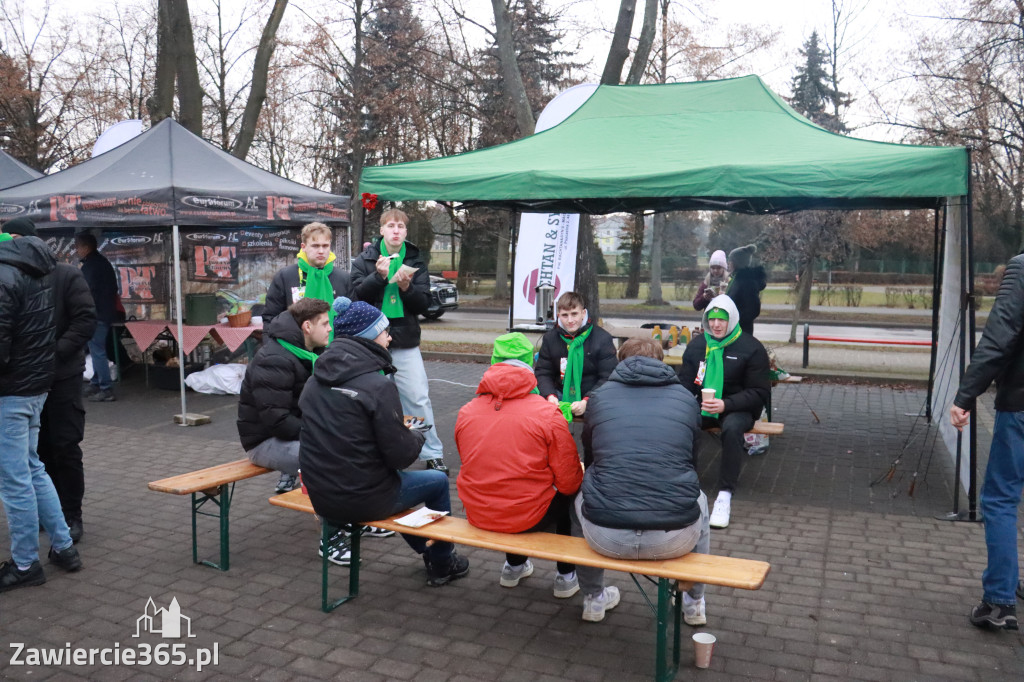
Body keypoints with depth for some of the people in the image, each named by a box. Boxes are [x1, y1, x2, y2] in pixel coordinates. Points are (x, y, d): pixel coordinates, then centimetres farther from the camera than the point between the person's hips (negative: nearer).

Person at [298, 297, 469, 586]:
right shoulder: (378, 385, -20)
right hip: (362, 502, -7)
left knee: (393, 477, 33)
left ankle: (425, 548, 44)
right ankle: (442, 565, 33)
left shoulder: (315, 381, 3)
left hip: (321, 498, 7)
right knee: (438, 481, 16)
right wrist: (416, 436, 5)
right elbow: (401, 455, -18)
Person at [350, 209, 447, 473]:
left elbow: (424, 304, 1)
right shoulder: (365, 260, 4)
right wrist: (379, 276, -20)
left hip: (405, 344, 0)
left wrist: (406, 287, -17)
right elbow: (357, 295, -7)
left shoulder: (416, 262, 7)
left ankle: (432, 454, 8)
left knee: (419, 399, -3)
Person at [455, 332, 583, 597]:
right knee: (569, 495, 25)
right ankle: (566, 576, 33)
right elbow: (568, 481, -11)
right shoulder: (547, 414, -15)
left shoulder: (466, 413, -3)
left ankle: (514, 567, 47)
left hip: (477, 515, 4)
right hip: (528, 517, -4)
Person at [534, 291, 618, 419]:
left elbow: (607, 378, -8)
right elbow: (543, 372, 6)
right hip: (561, 395, 3)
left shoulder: (603, 339, -4)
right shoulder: (550, 338, 6)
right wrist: (550, 395, -15)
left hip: (591, 398, -2)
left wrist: (586, 401, -23)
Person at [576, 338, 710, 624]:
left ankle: (593, 599, 44)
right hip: (675, 538, 1)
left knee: (580, 499, 34)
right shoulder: (686, 398, 11)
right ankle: (695, 602, 45)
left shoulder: (600, 396, 10)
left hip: (606, 538, 0)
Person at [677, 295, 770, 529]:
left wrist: (726, 404, -24)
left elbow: (760, 393, -7)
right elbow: (685, 383, 11)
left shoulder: (751, 348, -5)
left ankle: (725, 495, -30)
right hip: (703, 407, 4)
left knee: (731, 428, -38)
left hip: (738, 409, -3)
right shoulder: (696, 345, 8)